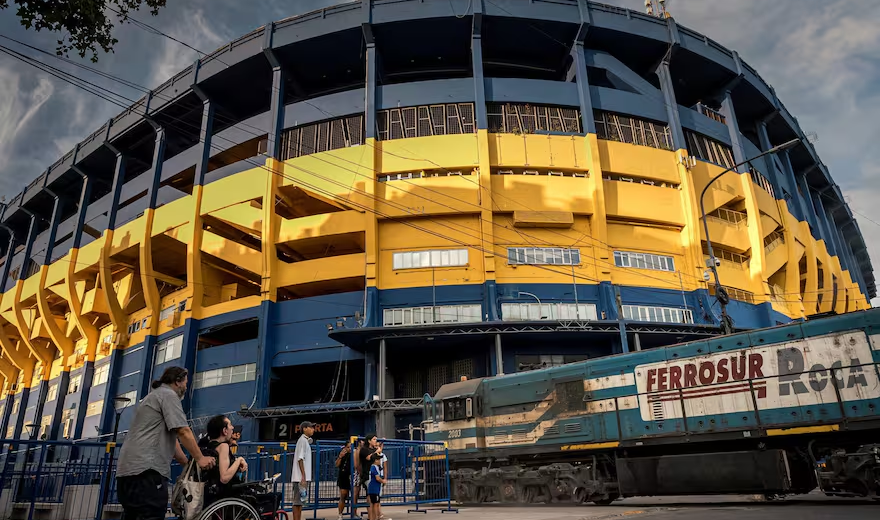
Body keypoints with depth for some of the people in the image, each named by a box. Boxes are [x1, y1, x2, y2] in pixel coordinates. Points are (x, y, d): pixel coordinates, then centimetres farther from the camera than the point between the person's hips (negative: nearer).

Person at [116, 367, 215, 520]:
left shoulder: (154, 396, 29)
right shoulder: (168, 394, -3)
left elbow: (171, 438, 30)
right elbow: (183, 432, -12)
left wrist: (189, 464, 29)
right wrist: (200, 458, -3)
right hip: (146, 470, -11)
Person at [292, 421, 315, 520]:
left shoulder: (306, 441, 18)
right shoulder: (302, 440, -11)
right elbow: (300, 459, -18)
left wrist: (305, 477, 17)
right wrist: (303, 477, -22)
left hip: (304, 477, 10)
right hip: (301, 477, -10)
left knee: (300, 501, 12)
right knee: (298, 501, -7)